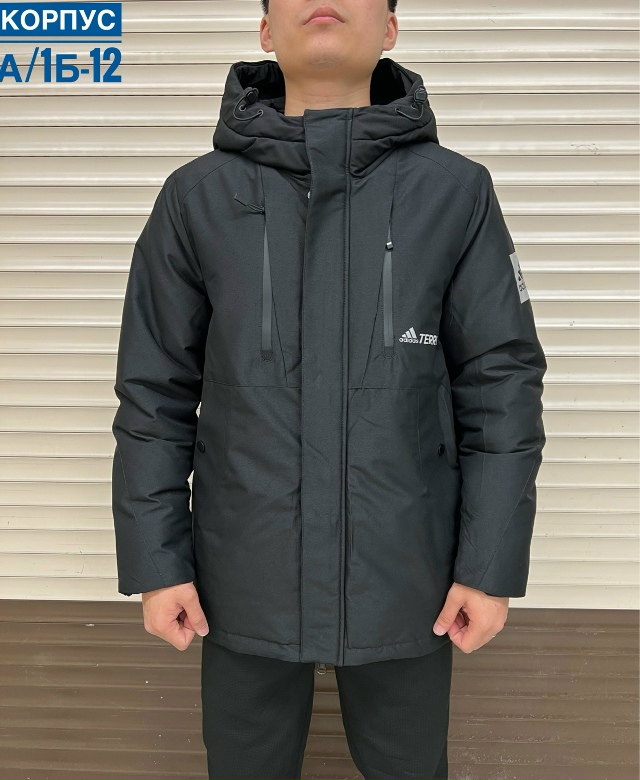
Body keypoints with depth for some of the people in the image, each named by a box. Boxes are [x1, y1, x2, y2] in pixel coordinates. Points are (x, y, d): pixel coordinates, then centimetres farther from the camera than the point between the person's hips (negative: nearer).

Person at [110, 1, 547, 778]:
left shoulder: (457, 193, -5)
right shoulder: (197, 197, -3)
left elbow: (502, 385, -3)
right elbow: (155, 391, 0)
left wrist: (493, 565, -5)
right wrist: (155, 561, -2)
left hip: (405, 581, 0)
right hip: (245, 582, 1)